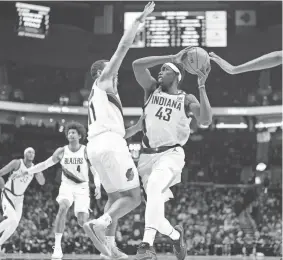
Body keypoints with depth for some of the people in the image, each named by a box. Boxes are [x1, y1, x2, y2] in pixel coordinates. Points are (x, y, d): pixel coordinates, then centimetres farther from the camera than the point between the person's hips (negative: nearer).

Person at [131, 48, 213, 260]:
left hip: (171, 153, -5)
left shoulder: (187, 99, 1)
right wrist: (172, 57, -14)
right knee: (155, 210, 5)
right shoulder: (152, 89, 7)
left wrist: (202, 86, -20)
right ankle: (175, 235, 32)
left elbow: (206, 120, -17)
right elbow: (137, 65, -11)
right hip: (148, 155, 5)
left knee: (154, 186, -33)